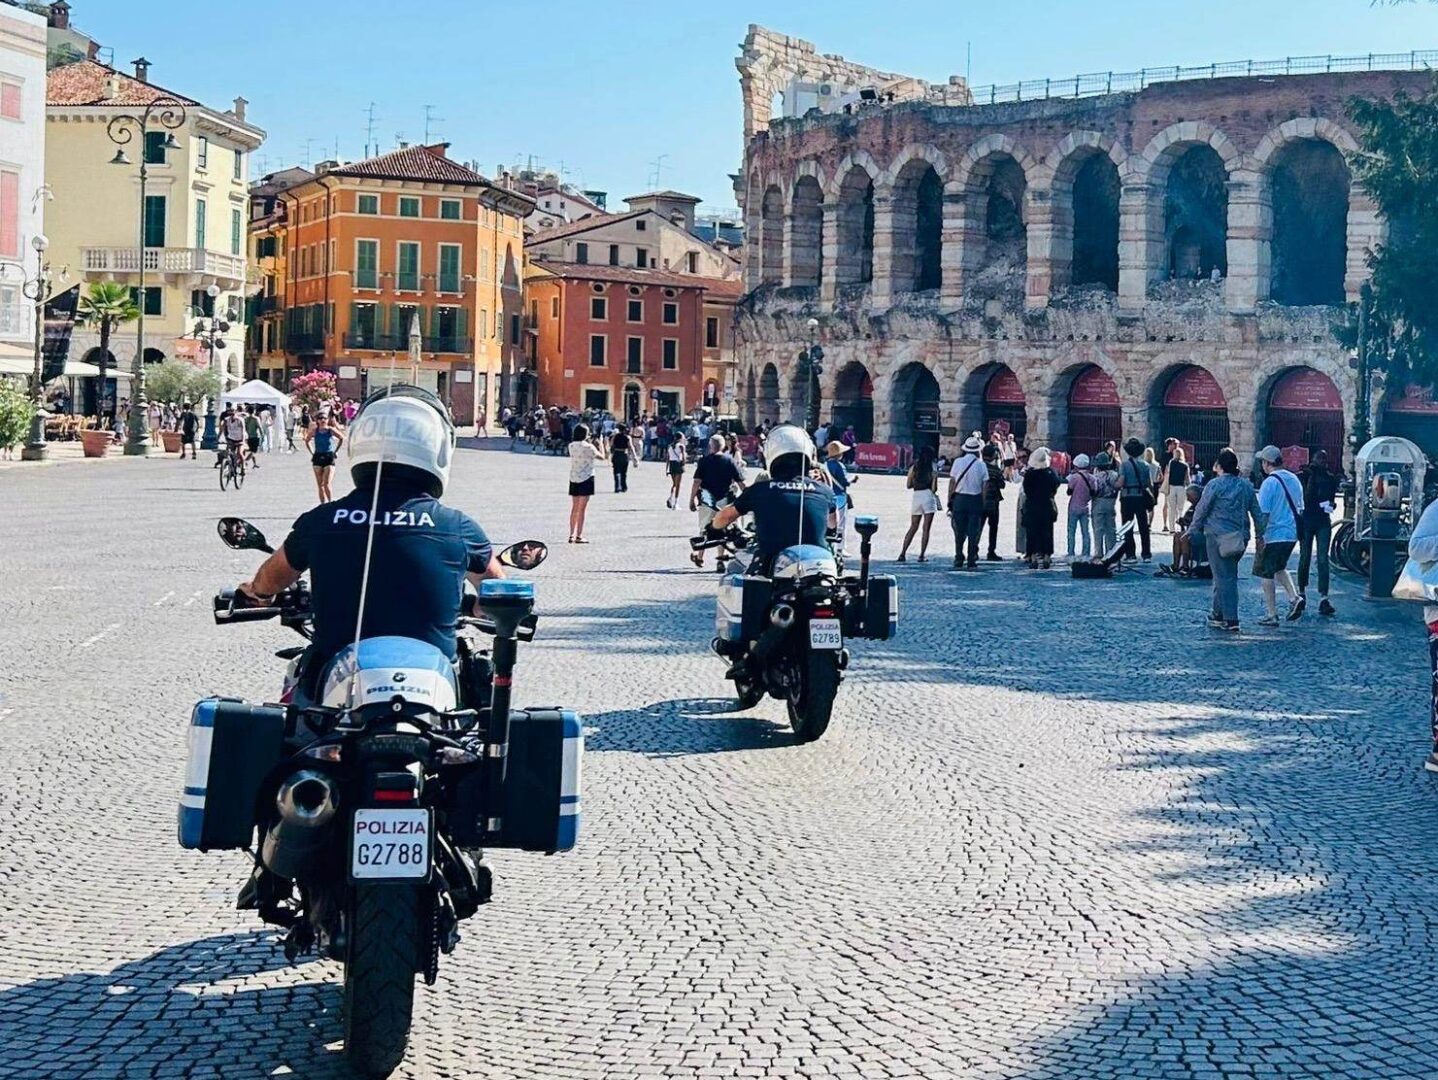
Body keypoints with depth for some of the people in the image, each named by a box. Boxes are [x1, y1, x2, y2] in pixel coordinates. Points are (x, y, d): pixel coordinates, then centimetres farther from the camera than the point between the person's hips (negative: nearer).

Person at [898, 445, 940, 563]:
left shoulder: (914, 467, 3)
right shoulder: (932, 469, -6)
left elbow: (908, 485, 6)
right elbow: (934, 489, -9)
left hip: (916, 496, 4)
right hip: (928, 497, -4)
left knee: (913, 527, 14)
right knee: (926, 529, 2)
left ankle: (902, 553, 6)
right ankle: (922, 555, 0)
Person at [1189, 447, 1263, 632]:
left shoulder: (1215, 484, -9)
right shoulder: (1246, 486, 9)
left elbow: (1201, 510, -6)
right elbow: (1256, 512, 12)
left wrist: (1193, 530, 7)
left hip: (1218, 536, -6)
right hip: (1240, 537, 6)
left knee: (1224, 577, -4)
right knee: (1228, 575, 18)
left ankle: (1231, 619, -7)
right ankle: (1218, 613, 26)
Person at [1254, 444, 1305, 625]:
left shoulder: (1270, 482, -15)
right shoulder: (1294, 479, 9)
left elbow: (1264, 513, -18)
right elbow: (1300, 509, 16)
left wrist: (1260, 536, -15)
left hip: (1273, 535, -8)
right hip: (1292, 534, 8)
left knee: (1266, 573, 3)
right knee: (1280, 568, 24)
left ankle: (1272, 615, 4)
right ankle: (1294, 597, 4)